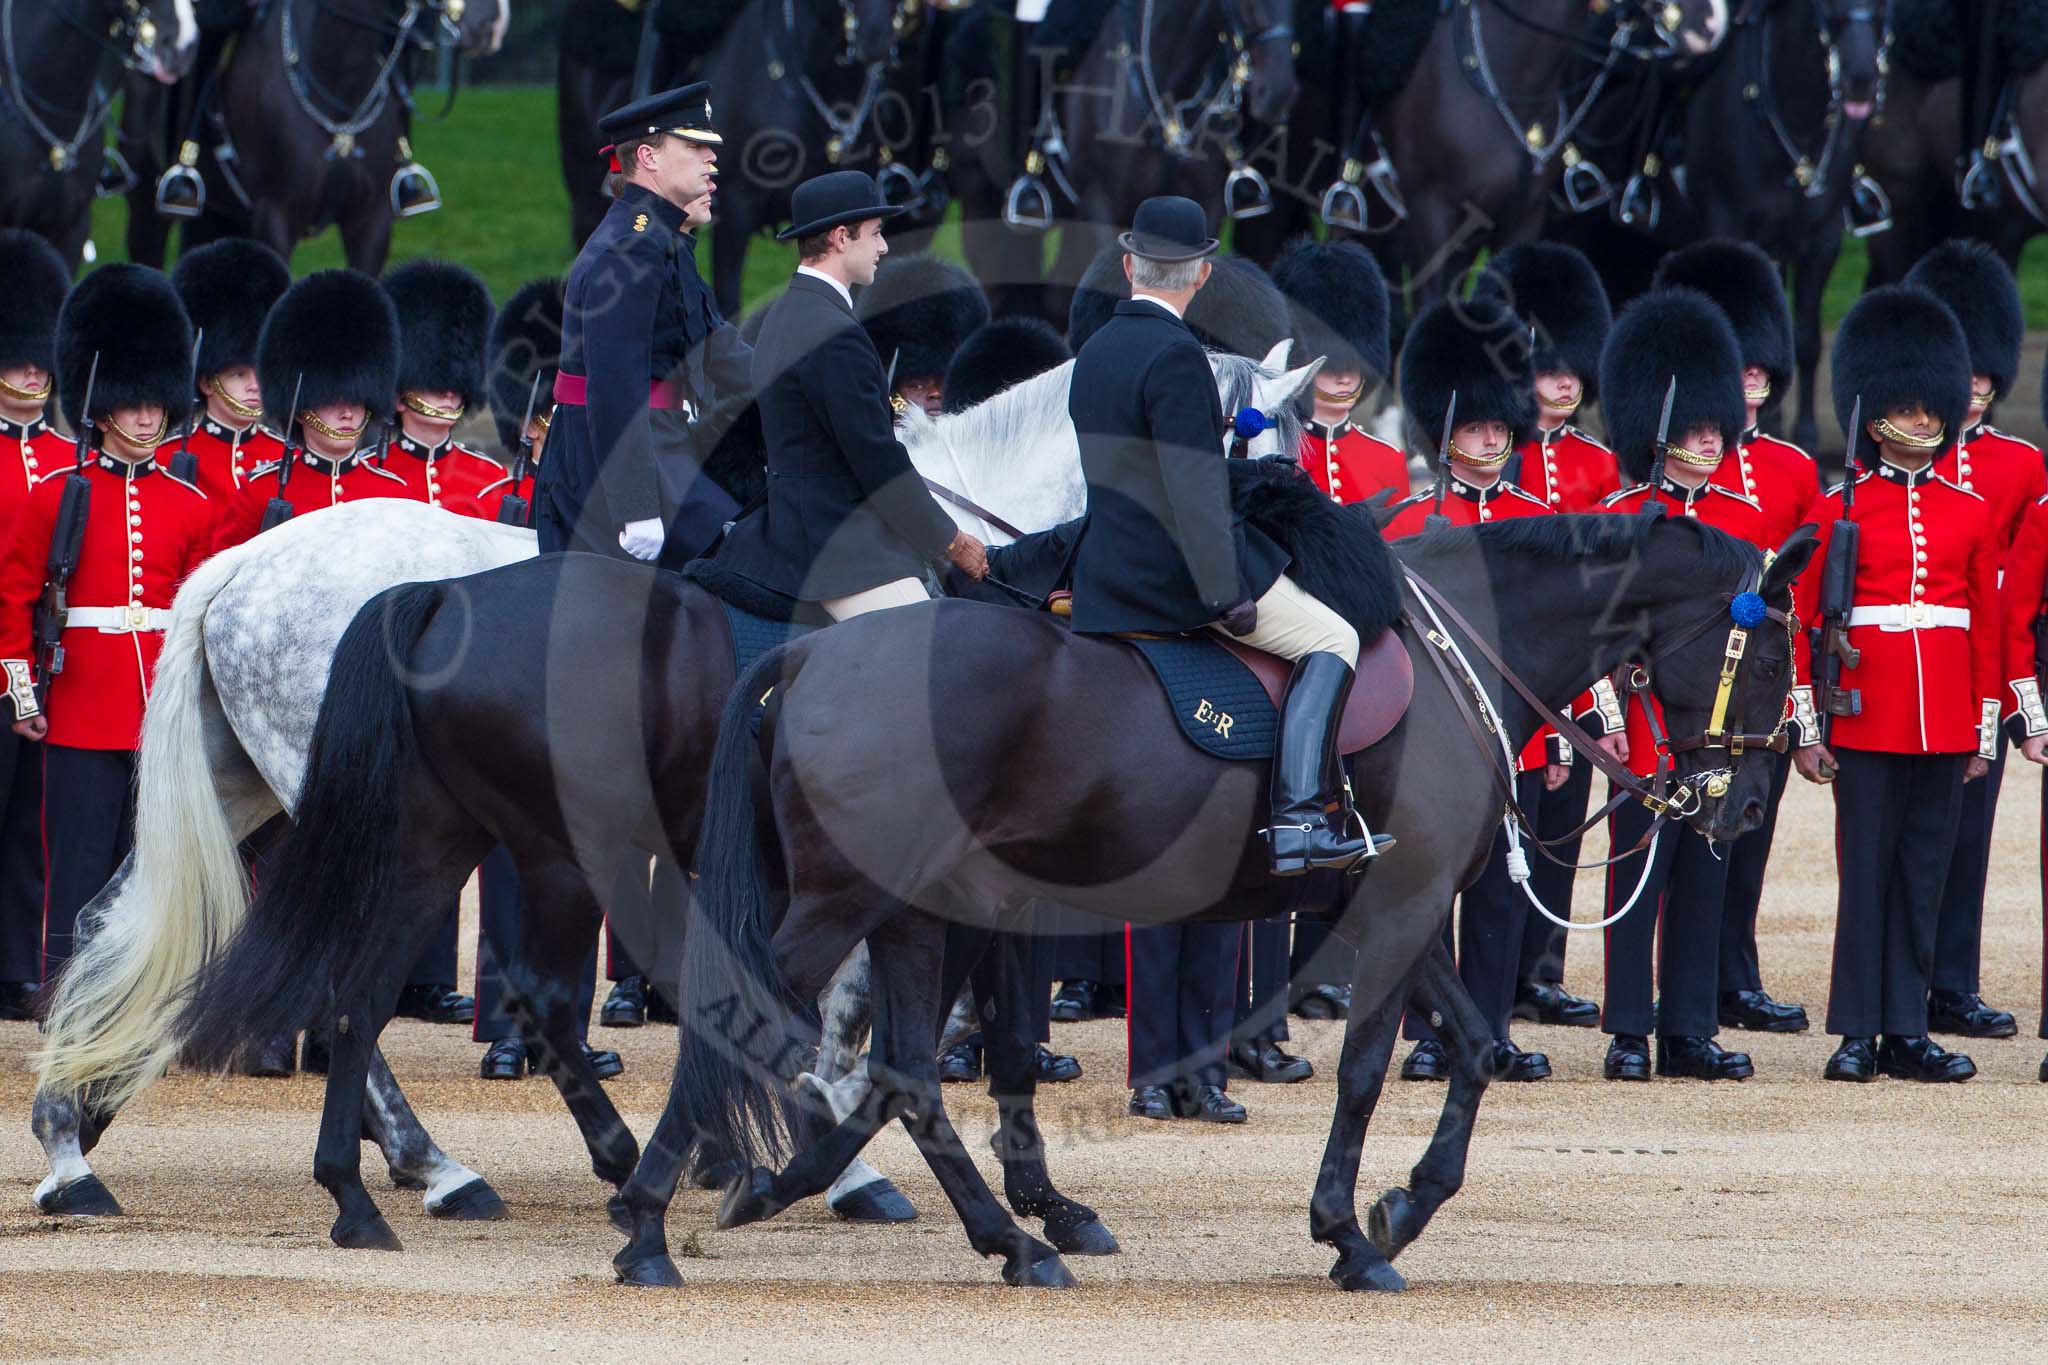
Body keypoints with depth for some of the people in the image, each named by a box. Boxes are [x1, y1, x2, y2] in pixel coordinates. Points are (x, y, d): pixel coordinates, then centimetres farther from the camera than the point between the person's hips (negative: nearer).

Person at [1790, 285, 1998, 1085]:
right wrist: (1807, 730, -4)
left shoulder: (1971, 514, 10)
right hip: (1867, 713, -3)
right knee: (1866, 869, -2)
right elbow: (1802, 622, 0)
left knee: (1924, 874, 5)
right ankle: (1858, 1032, 1)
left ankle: (1908, 1030, 9)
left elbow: (1988, 626, 12)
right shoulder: (1839, 510, 1)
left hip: (1944, 720, 3)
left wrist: (1985, 729, 8)